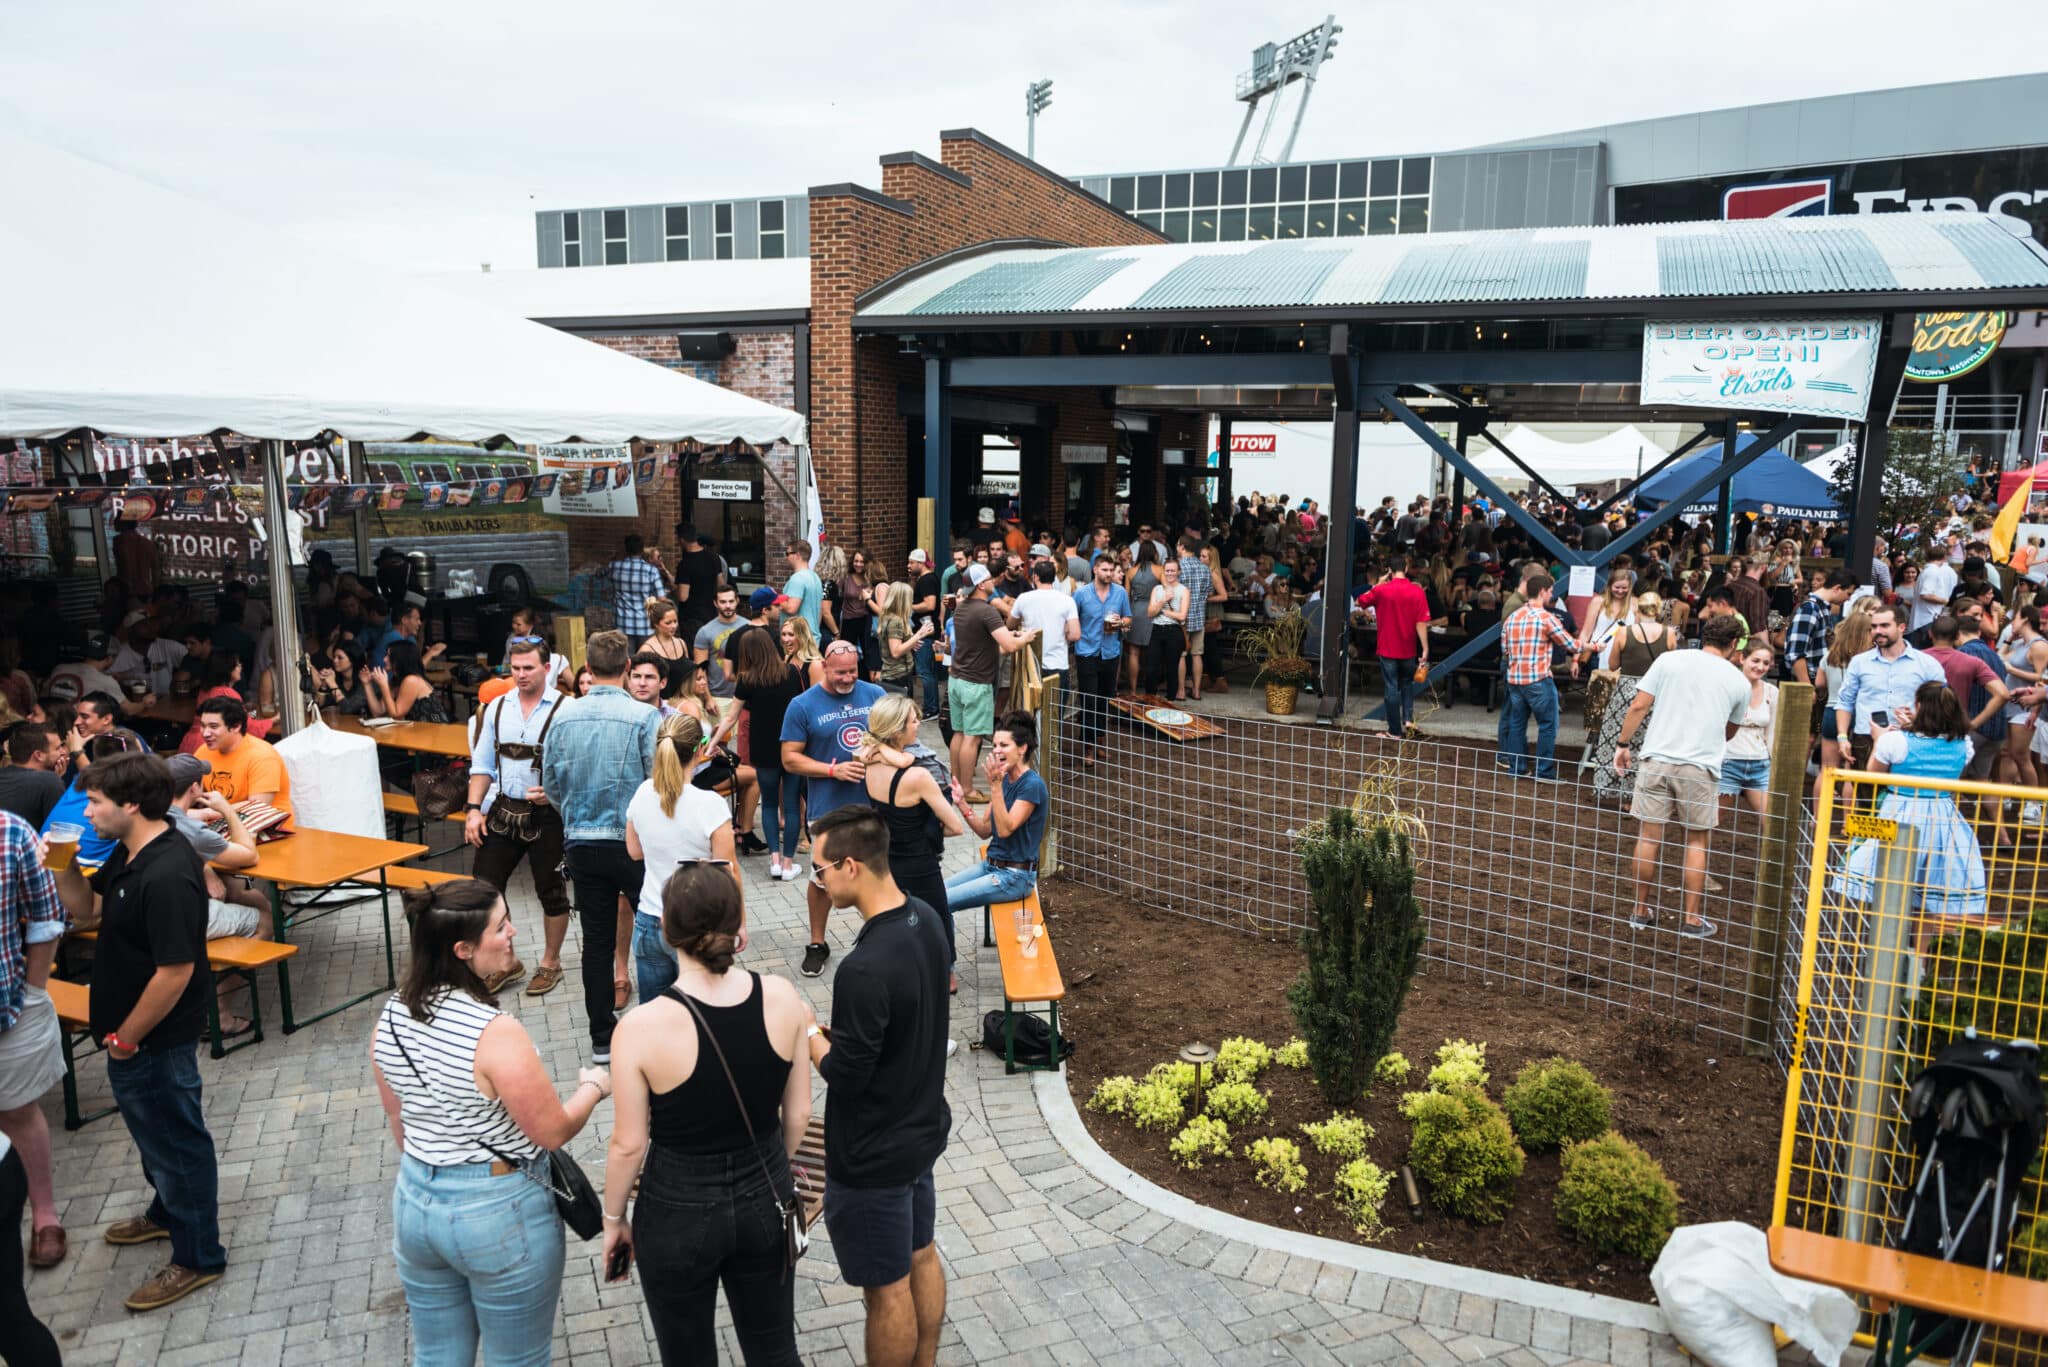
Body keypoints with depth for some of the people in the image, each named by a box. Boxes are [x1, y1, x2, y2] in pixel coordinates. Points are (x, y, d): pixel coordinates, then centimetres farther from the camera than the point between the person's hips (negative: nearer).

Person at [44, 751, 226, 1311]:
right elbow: (84, 908, 13)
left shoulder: (167, 876, -31)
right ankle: (168, 1212, 50)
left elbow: (176, 971, -29)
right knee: (151, 1129, 28)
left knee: (175, 1140, 6)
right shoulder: (128, 853, 1)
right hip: (132, 1030, 10)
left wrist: (126, 1037, -18)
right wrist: (64, 864, -5)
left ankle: (197, 1257, 23)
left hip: (156, 1040, -10)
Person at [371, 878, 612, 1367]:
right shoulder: (495, 1032, -28)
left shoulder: (392, 1014, -7)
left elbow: (397, 1118, 8)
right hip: (501, 1213, -6)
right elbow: (553, 1131, -19)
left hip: (415, 1204, 7)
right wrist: (594, 1085, 0)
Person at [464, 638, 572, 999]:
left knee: (551, 891, 9)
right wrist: (473, 809, 2)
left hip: (546, 814, -4)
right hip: (502, 809, 5)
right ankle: (506, 962, 25)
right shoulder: (496, 708, 6)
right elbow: (482, 763, 10)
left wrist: (552, 792, -23)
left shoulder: (563, 709, -9)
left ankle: (550, 963, 29)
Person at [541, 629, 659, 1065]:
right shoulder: (644, 717, -14)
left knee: (597, 939, 11)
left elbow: (550, 782, 6)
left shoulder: (565, 716, -1)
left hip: (581, 842, 4)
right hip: (634, 841, -4)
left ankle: (602, 1038, 18)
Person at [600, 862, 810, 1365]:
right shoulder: (783, 997, -14)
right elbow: (799, 1112, -3)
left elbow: (629, 1145, -13)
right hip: (765, 1202, 3)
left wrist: (613, 1219, 5)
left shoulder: (641, 1028, -24)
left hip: (678, 1212, -3)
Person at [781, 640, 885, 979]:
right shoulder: (803, 705, -6)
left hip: (874, 802, 2)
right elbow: (790, 759, -6)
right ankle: (817, 944, 28)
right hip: (828, 808, -2)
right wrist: (833, 770, -18)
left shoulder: (875, 694, 1)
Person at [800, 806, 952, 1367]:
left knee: (887, 1289, 11)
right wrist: (835, 1030, 7)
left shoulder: (865, 971, -33)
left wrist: (809, 1032, -9)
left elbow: (845, 1075, -24)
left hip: (873, 1156, -9)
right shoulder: (926, 920, -6)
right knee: (921, 1257, 25)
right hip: (924, 1127, 9)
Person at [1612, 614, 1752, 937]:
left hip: (1658, 759, 0)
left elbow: (1638, 707, -2)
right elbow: (1729, 731, 22)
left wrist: (1624, 745, 7)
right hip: (1701, 766, 0)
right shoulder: (1738, 682, 8)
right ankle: (1692, 920, 16)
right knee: (1696, 841, 12)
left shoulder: (1669, 659, 4)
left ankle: (1641, 912, 18)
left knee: (1649, 836, 7)